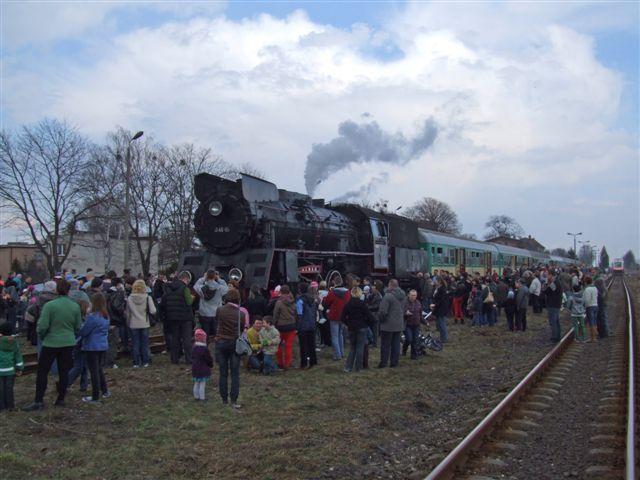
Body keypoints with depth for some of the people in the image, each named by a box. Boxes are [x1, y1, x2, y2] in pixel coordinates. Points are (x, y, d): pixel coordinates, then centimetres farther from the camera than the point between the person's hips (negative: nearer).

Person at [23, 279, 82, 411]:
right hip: (68, 343, 4)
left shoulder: (49, 305, -15)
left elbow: (42, 326, -14)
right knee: (64, 372, 11)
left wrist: (41, 336, 6)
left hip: (51, 343, -3)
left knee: (42, 372, 8)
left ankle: (39, 401, 9)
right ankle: (61, 399, 18)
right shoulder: (75, 306, -3)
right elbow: (78, 327, 4)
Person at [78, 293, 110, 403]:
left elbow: (83, 332, -13)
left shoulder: (92, 317, -19)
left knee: (94, 371, 1)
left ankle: (95, 397, 8)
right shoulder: (106, 316, 5)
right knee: (99, 369, 21)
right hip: (103, 346, 7)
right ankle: (105, 391, 25)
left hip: (92, 347, -7)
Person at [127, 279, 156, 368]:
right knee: (145, 343, 10)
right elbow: (153, 311, -15)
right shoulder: (147, 298, -10)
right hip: (144, 324, 0)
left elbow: (127, 313, 2)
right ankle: (145, 362, 13)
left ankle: (136, 363, 10)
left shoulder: (129, 298, -5)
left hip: (133, 325, 1)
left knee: (135, 344, 8)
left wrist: (128, 323, 15)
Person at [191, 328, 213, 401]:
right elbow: (209, 359, -11)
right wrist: (211, 364, 7)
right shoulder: (204, 349, -18)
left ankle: (196, 396, 21)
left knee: (196, 384, 15)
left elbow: (192, 358, 13)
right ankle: (202, 397, 2)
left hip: (195, 369, 7)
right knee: (202, 384, -1)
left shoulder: (193, 348, 5)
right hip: (203, 370, -7)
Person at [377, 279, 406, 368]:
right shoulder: (402, 296, 4)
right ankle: (394, 362, 17)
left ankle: (383, 363, 8)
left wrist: (380, 319, -4)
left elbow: (383, 311, -20)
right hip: (399, 324, 6)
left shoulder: (388, 296, -20)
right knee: (396, 344, 13)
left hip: (388, 325, -6)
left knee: (385, 345, 3)